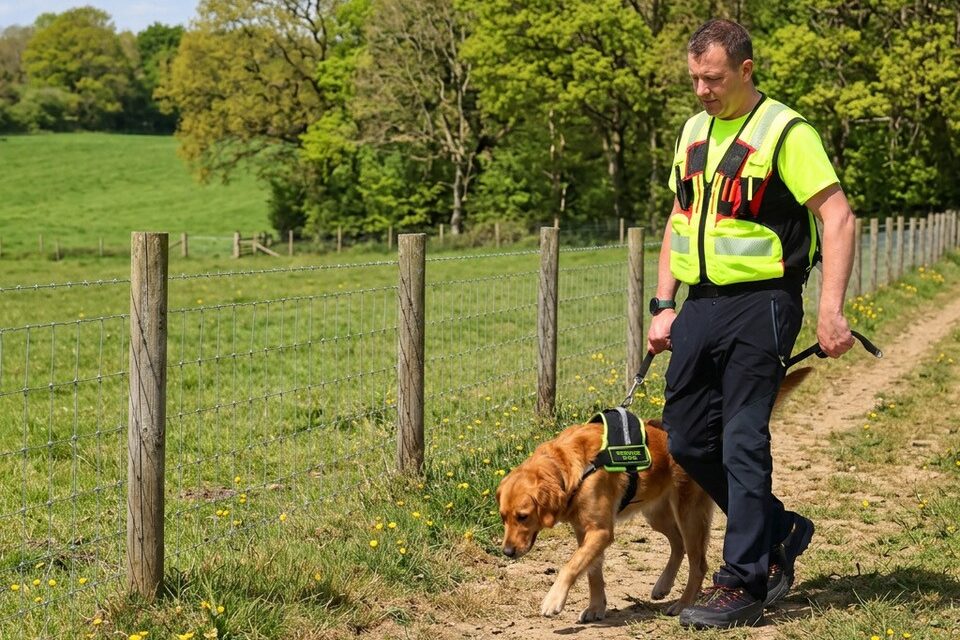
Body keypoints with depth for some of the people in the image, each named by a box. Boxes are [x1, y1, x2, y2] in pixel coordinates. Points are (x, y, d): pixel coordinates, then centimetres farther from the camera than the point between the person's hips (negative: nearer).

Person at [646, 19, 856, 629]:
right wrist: (664, 305, 12)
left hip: (760, 304, -8)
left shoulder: (786, 132, -10)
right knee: (689, 439, 8)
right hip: (701, 304, 8)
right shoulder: (694, 131, 13)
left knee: (742, 441, -7)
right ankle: (780, 531, 27)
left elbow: (838, 216, -14)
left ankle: (743, 585, 2)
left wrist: (831, 309, -22)